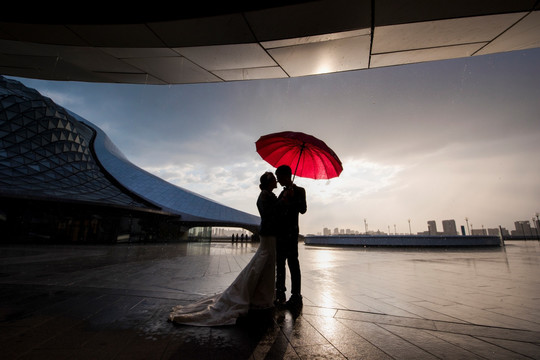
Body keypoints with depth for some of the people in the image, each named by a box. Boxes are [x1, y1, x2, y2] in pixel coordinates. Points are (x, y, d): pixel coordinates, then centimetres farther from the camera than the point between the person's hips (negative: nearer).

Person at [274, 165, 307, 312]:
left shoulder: (298, 190, -2)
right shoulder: (283, 192, 20)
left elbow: (303, 210, -11)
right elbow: (278, 210, 17)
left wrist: (292, 199, -25)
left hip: (291, 233, -8)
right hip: (280, 232, 8)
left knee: (293, 263, -6)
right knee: (280, 264, 12)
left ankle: (296, 297, 1)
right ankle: (280, 294, 22)